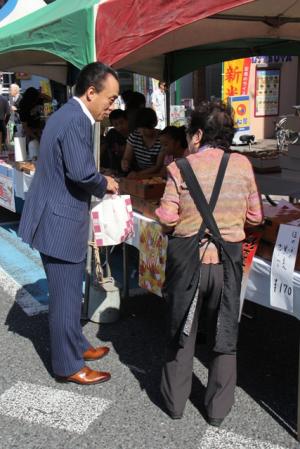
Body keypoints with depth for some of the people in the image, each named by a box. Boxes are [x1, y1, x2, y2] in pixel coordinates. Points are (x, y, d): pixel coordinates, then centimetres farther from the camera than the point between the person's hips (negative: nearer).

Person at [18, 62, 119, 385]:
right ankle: (68, 366, 18)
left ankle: (75, 345, 39)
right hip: (60, 221, -10)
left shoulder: (67, 114, 13)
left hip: (57, 216, 10)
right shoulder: (76, 120, -20)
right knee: (66, 296, 3)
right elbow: (81, 173, -29)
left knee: (69, 291, 22)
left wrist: (99, 184, 7)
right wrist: (104, 185, -9)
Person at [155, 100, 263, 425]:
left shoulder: (180, 168, -9)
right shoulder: (242, 165, -4)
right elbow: (256, 217, 2)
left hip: (187, 260, -1)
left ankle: (175, 401, 29)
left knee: (181, 330, 16)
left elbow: (167, 219, -12)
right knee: (224, 335, 15)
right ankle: (217, 408, 26)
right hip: (227, 261, 1)